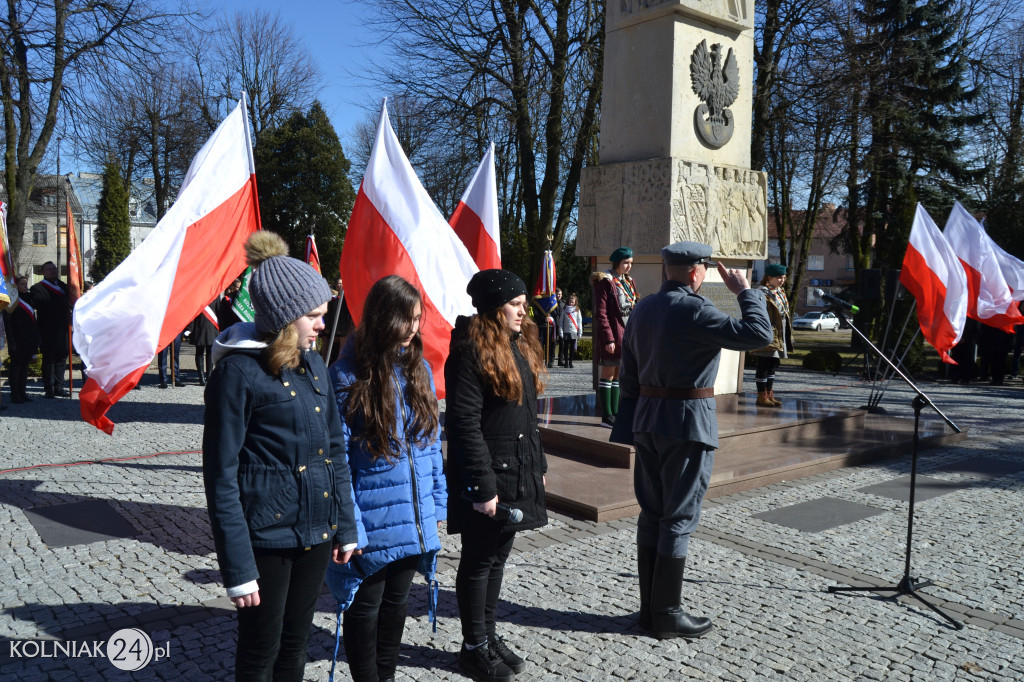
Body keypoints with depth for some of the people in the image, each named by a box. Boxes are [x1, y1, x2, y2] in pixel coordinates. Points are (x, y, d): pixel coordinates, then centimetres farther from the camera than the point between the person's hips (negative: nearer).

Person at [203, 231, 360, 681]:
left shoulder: (313, 364, 6)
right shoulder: (238, 370, -14)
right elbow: (221, 475, -14)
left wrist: (345, 526, 11)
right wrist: (237, 567, -15)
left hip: (316, 533, 6)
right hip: (267, 537, -6)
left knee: (296, 643, 21)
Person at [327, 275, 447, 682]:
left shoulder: (419, 367, 3)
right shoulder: (348, 375, -15)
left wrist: (437, 502, 9)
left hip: (414, 519, 6)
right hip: (372, 522, -5)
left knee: (397, 602, 21)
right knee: (365, 607, 11)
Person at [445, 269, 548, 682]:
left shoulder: (520, 346, 11)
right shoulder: (471, 352, -17)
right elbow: (464, 424, -21)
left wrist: (538, 465, 17)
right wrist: (483, 486, -21)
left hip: (518, 473, 8)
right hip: (489, 476, -8)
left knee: (497, 556, 18)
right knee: (479, 561, 6)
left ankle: (490, 635, 32)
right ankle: (474, 648, 21)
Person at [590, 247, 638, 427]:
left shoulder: (628, 282, 14)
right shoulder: (605, 282, -10)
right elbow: (601, 313, -15)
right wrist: (608, 339, -19)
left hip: (626, 333, 8)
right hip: (612, 333, -8)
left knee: (617, 374, 12)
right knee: (608, 373, -2)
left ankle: (614, 412, 19)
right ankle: (606, 416, 4)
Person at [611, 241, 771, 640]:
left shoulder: (642, 309, 9)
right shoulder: (694, 310, -16)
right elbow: (758, 335, -21)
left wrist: (633, 428, 16)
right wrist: (744, 291, -6)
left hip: (647, 417, 8)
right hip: (687, 421, -8)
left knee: (651, 513, 13)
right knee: (679, 518, 2)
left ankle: (650, 607, 22)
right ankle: (667, 615, 11)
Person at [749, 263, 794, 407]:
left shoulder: (780, 292, 15)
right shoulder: (763, 294, -13)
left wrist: (789, 336, 21)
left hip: (780, 336, 9)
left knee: (773, 365, 13)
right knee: (763, 366, -3)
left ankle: (769, 394, 21)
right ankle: (762, 396, 4)